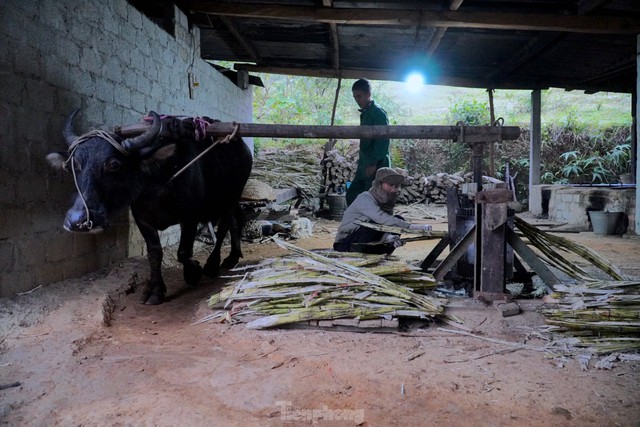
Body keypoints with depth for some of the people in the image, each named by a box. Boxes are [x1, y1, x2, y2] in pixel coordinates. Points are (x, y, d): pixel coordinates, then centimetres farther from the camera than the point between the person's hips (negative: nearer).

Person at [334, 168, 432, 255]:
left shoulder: (386, 202, 3)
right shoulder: (365, 198, -21)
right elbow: (382, 219, -36)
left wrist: (388, 237, -34)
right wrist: (411, 226, -45)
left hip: (367, 243, 7)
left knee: (399, 220, -4)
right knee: (377, 224, -30)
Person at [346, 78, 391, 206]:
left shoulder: (378, 113, -11)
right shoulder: (365, 113, 16)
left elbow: (383, 140, -19)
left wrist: (374, 163, -22)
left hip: (376, 166, -9)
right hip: (365, 166, 9)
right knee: (351, 194, 10)